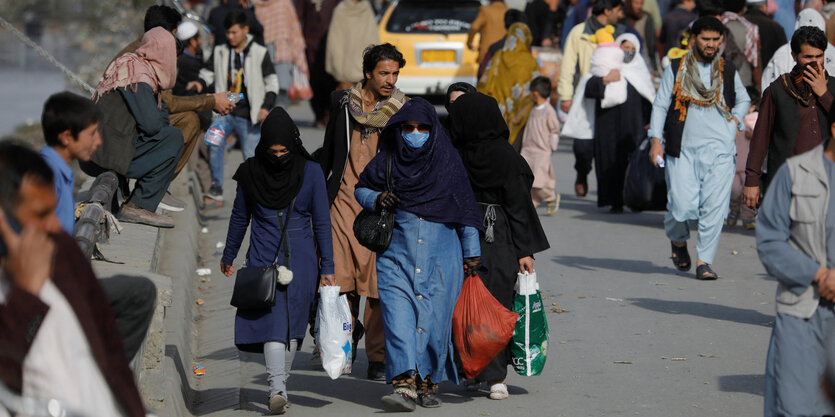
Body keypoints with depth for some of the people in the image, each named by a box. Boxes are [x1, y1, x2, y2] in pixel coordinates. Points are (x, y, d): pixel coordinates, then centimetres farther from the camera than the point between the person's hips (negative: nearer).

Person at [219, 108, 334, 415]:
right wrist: (228, 256, 18)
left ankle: (280, 385, 6)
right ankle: (278, 389, -13)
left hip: (301, 260, 0)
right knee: (272, 319, -10)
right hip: (263, 259, 0)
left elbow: (321, 223, 2)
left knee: (291, 324, -2)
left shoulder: (310, 172, -2)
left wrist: (327, 268, 1)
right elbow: (240, 217, 12)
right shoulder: (252, 172, 0)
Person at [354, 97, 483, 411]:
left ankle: (429, 382, 13)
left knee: (434, 317, -1)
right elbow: (361, 188, 18)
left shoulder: (448, 161, 3)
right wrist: (376, 200, -5)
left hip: (440, 254, 0)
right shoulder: (387, 161, 4)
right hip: (397, 252, 0)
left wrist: (471, 252, 8)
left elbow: (465, 209, 8)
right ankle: (404, 384, -20)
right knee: (399, 315, -13)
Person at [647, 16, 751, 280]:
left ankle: (704, 261, 1)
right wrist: (656, 140, -4)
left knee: (714, 207, -7)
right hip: (683, 149, -1)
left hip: (720, 150, 1)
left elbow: (743, 99, 28)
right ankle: (678, 241, 24)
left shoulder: (728, 71, 12)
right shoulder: (676, 70, 6)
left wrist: (735, 119, 9)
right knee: (683, 206, -8)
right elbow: (660, 105, 6)